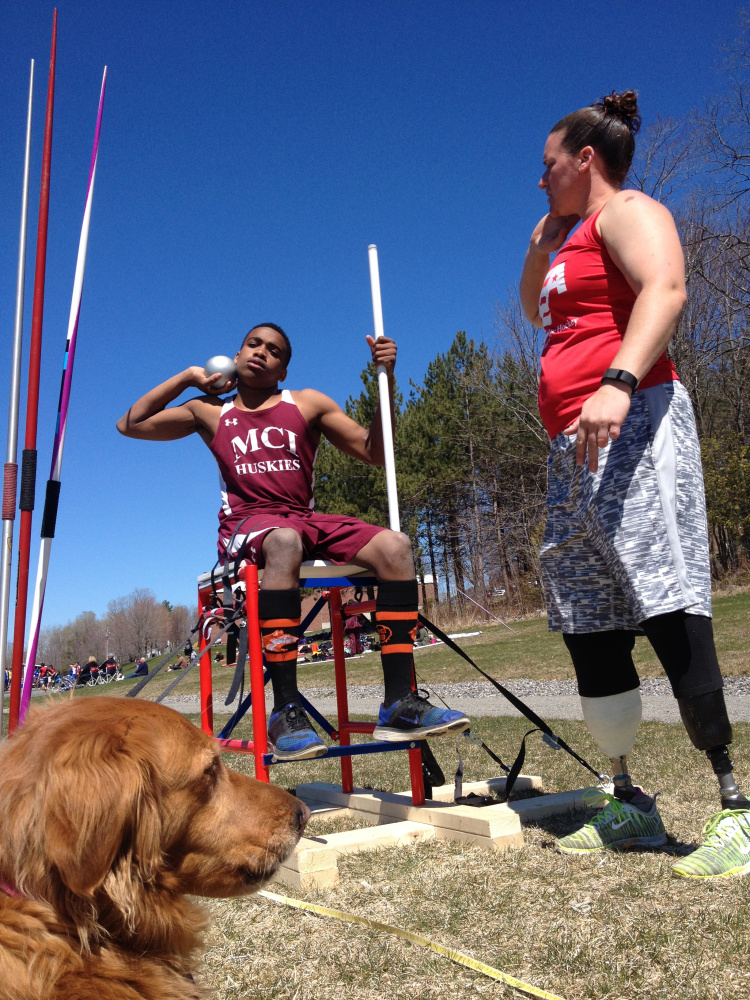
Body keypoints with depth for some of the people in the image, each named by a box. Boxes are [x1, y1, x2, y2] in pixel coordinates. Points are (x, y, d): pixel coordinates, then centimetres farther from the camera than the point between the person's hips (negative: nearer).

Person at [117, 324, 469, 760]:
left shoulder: (308, 404, 16)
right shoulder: (210, 413, 18)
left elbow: (375, 453, 9)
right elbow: (130, 424, 17)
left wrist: (386, 379, -2)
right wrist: (188, 377, 16)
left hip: (307, 521, 3)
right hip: (246, 525, -2)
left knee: (395, 545, -24)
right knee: (285, 541, -40)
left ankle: (400, 701, -28)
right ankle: (286, 710, -39)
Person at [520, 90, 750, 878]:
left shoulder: (625, 213, 3)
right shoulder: (573, 237, 29)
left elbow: (665, 289, -17)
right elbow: (534, 307, 44)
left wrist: (618, 382, -32)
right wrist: (541, 239, 31)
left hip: (629, 427, -9)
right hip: (573, 453, 9)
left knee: (668, 612, -16)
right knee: (587, 631, 5)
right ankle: (630, 805, 14)